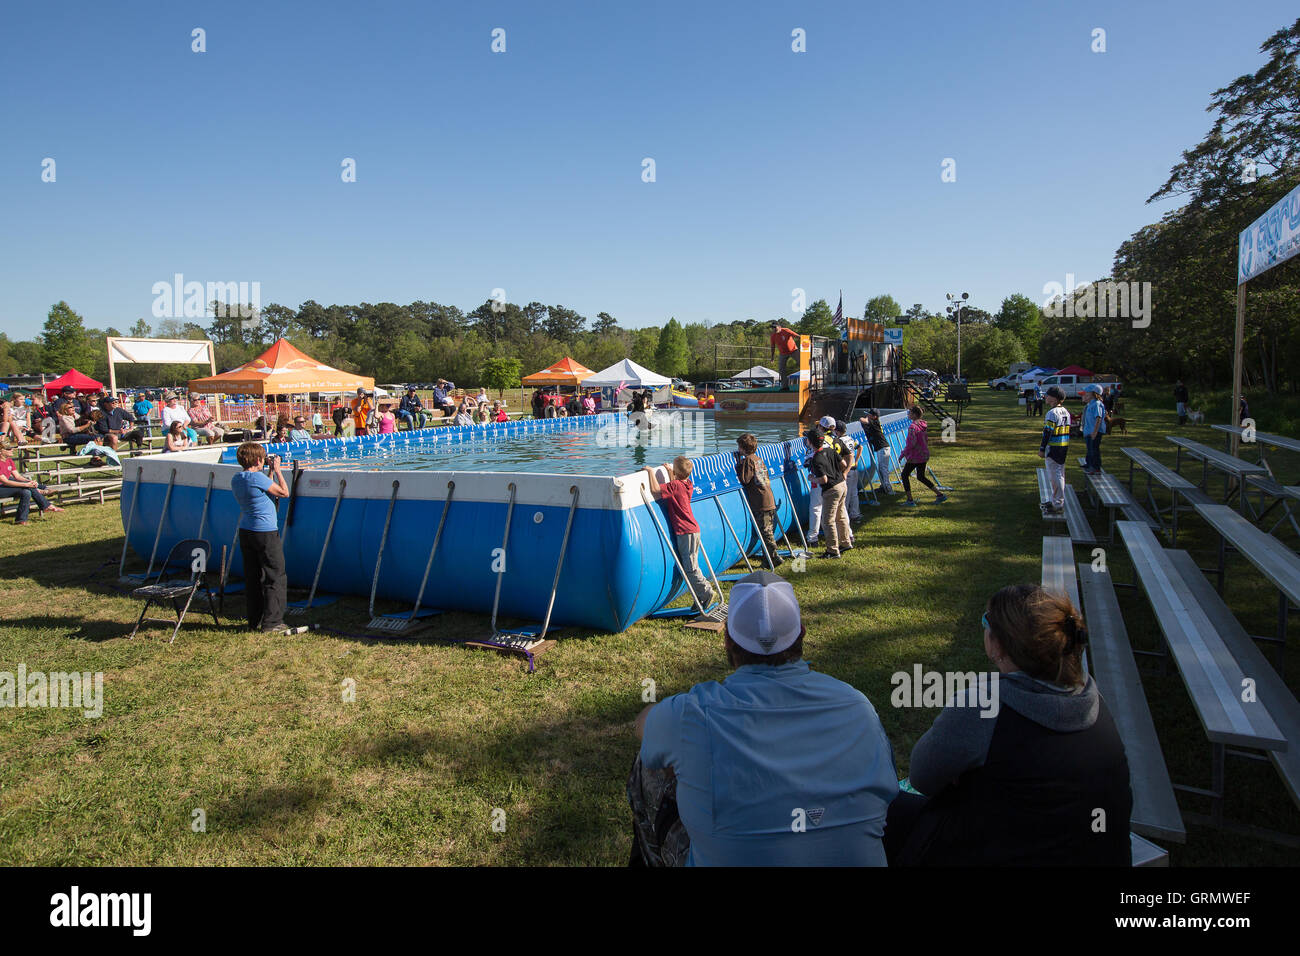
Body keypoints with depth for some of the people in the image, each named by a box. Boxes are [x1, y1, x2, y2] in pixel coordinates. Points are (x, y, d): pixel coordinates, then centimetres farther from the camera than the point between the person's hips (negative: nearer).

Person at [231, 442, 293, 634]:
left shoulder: (236, 480, 8)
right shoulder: (257, 477, -18)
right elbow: (284, 492, -8)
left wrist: (271, 472, 17)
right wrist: (277, 470, 0)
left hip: (245, 532, 8)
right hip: (265, 533, -8)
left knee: (253, 578, 14)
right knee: (276, 578, 1)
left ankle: (254, 621, 20)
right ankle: (272, 622, 2)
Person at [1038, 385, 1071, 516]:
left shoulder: (1052, 413, -17)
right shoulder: (1065, 412, 12)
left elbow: (1047, 432, -18)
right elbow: (1067, 431, 17)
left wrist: (1042, 449, -13)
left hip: (1053, 448, -10)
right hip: (1064, 447, 10)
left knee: (1055, 476, -6)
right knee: (1060, 474, 17)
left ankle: (1058, 506, -3)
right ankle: (1056, 501, 28)